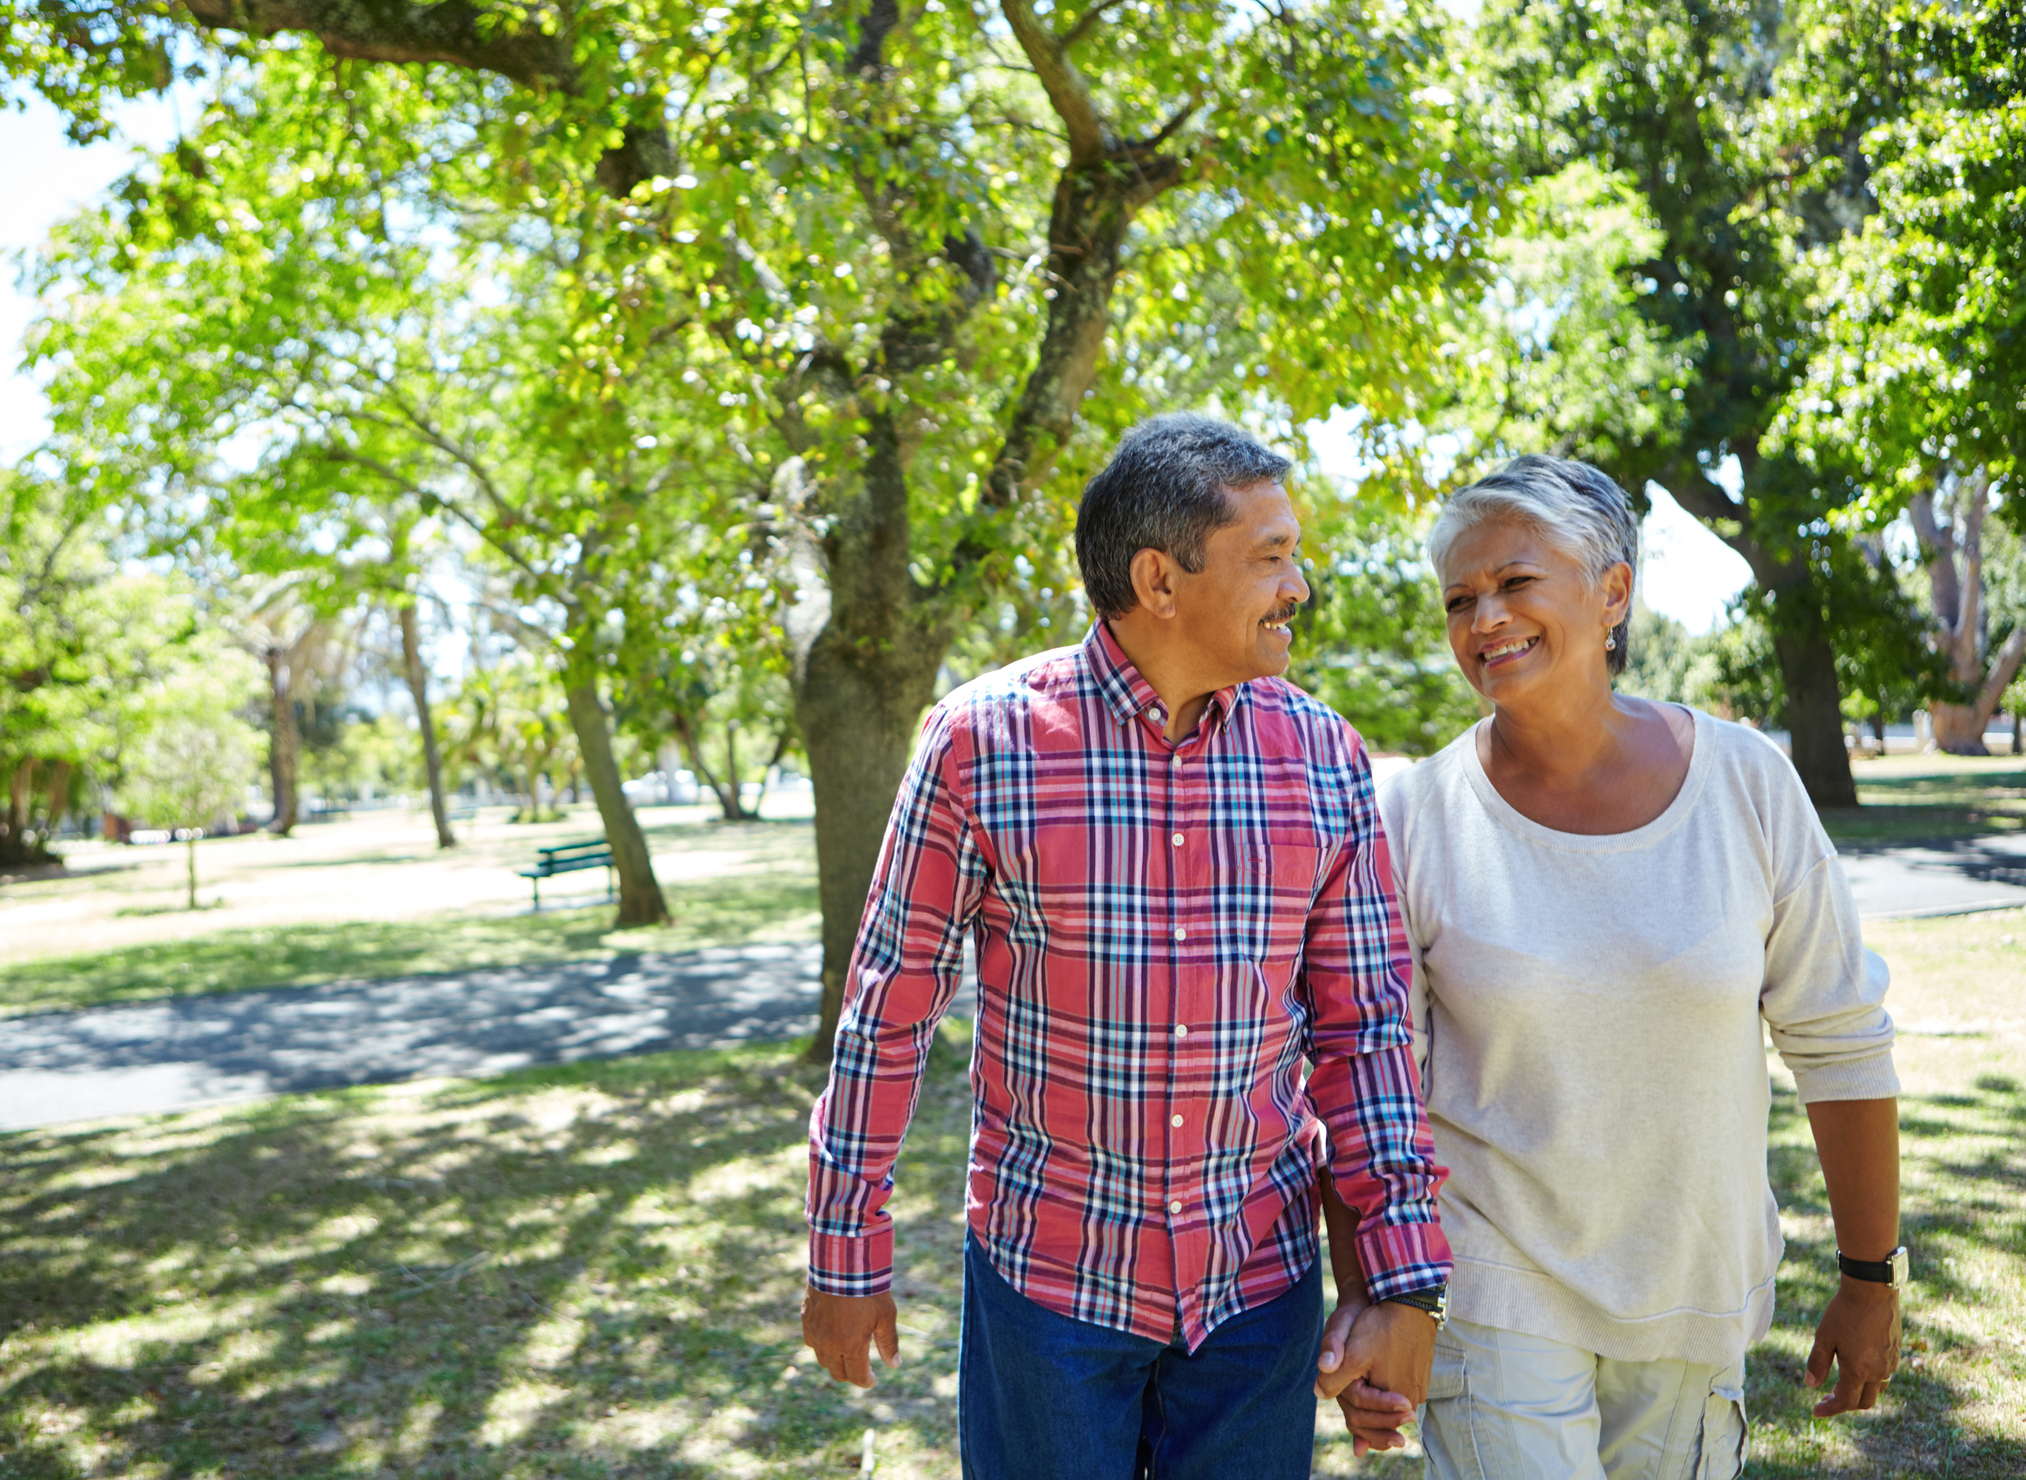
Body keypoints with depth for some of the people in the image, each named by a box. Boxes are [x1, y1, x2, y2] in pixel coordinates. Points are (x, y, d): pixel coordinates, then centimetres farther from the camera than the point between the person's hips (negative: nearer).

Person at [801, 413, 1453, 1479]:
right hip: (1048, 1271, -2)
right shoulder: (983, 740, -13)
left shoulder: (1323, 759, -4)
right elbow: (888, 1010, -6)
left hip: (1259, 1279, 3)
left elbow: (1364, 1024, 0)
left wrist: (1404, 1281, -4)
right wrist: (845, 1254, -1)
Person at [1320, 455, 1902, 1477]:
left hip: (1696, 1297, 2)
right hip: (1493, 1292, -2)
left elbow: (1838, 1041, 0)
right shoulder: (1413, 819, -12)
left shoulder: (1748, 785, -8)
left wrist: (1870, 1280, 5)